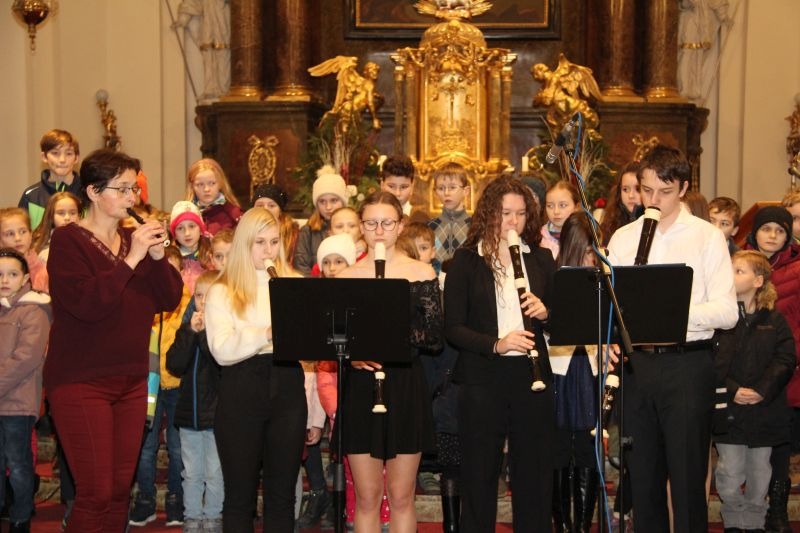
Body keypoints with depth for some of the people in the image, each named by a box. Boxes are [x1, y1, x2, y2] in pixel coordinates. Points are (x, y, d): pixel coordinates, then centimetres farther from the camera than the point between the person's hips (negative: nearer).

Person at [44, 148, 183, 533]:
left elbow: (170, 299, 6)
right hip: (81, 382, -6)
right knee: (96, 492, -7)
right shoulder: (68, 240, -7)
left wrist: (157, 256, -9)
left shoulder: (134, 237, 10)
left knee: (120, 490, 9)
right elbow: (87, 303, -21)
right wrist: (131, 259, -21)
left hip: (131, 380, 6)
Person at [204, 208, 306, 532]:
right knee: (240, 494, 6)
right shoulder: (221, 292, 3)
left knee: (282, 493, 9)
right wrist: (267, 333, -25)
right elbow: (222, 351, -12)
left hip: (288, 388, 2)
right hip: (241, 393, -2)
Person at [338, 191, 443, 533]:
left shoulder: (421, 273, 2)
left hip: (406, 387, -1)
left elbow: (435, 337, -4)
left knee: (400, 496, 5)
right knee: (366, 497, 6)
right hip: (361, 389, 1)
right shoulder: (347, 277, 5)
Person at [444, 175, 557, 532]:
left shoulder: (541, 259, 10)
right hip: (482, 381, -2)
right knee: (479, 479, 5)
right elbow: (452, 328, -4)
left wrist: (544, 312, -10)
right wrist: (496, 344, -19)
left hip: (532, 377, 3)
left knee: (535, 476, 8)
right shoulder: (466, 261, 1)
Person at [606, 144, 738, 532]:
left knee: (687, 477, 2)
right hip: (637, 364, 4)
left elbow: (727, 312, -9)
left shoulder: (707, 237, -1)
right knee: (642, 474, 12)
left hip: (687, 365, -3)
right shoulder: (623, 238, 10)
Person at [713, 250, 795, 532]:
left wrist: (762, 390, -14)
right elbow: (710, 360, -8)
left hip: (765, 408, 2)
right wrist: (732, 390, -17)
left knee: (759, 472, 11)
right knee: (730, 473, -1)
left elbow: (785, 361, -3)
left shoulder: (774, 320, 4)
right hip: (728, 409, -2)